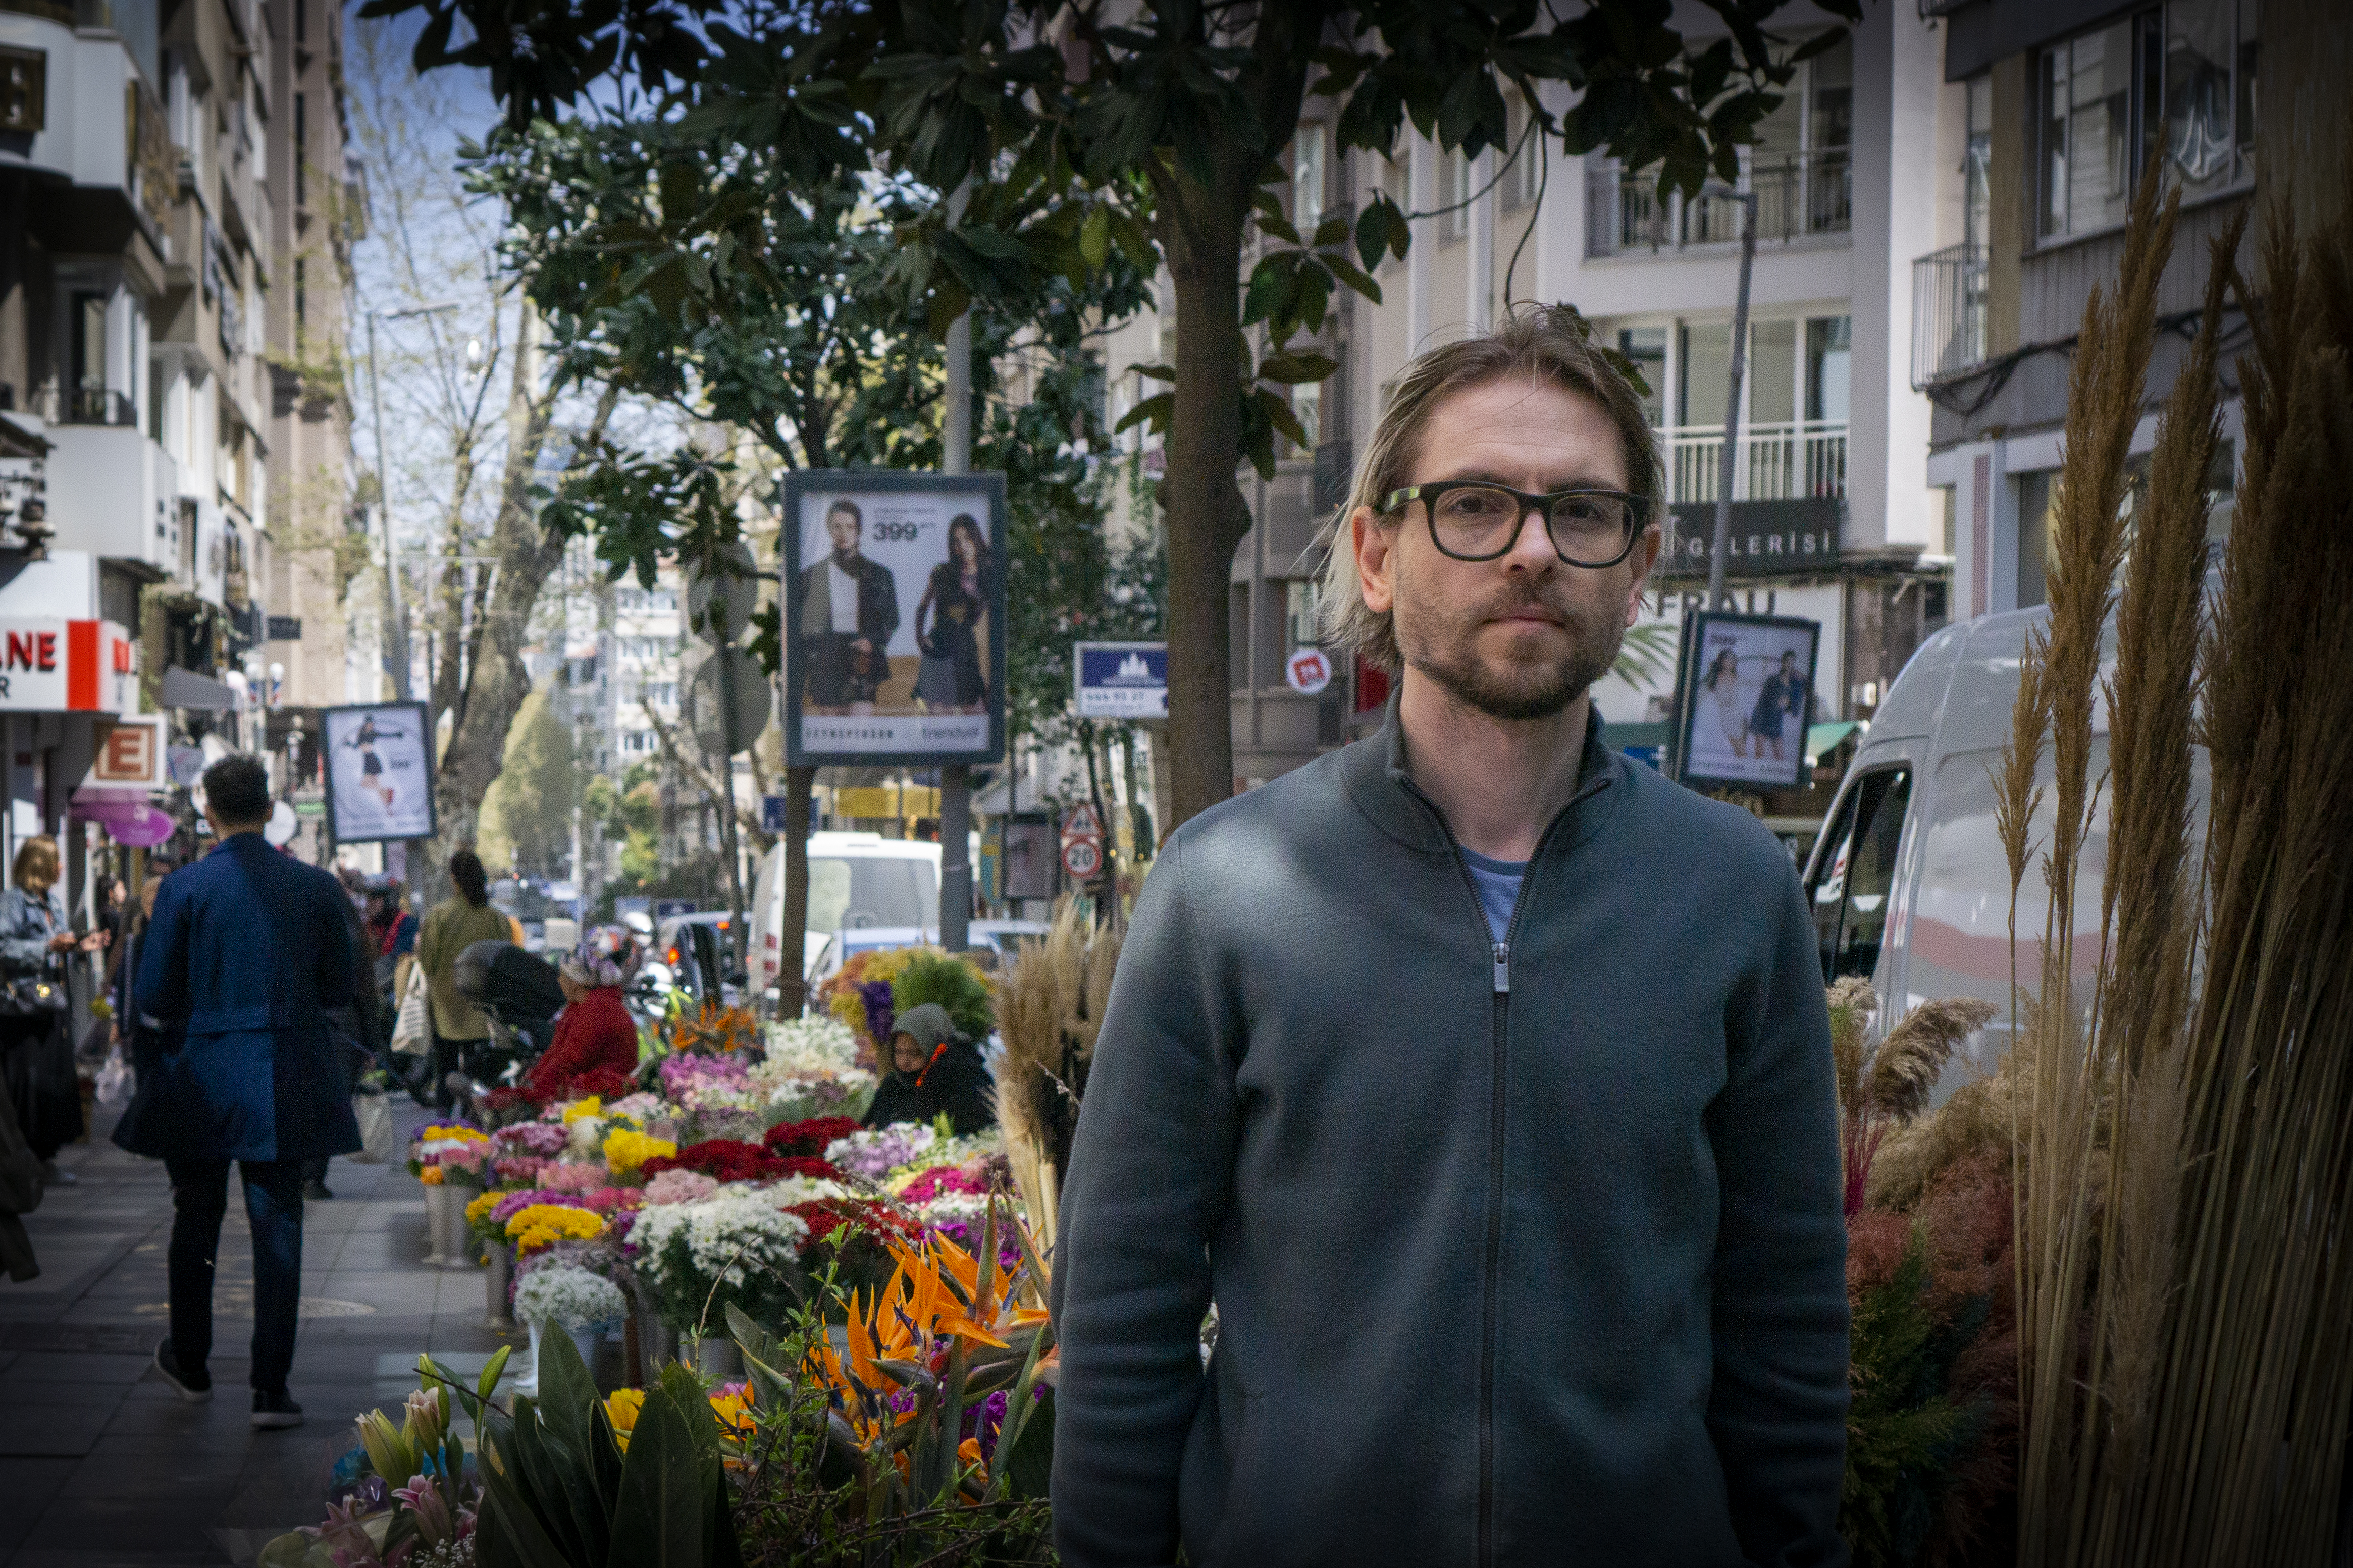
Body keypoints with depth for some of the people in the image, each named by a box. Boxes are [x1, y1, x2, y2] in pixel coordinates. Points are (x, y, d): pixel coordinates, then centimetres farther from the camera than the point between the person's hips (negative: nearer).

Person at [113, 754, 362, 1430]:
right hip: (284, 1084, 1)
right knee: (278, 1224, 4)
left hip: (200, 1077, 0)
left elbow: (153, 999, -6)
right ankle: (271, 1387, 1)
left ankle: (190, 1363, 33)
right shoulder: (315, 887, -3)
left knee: (196, 1218, 18)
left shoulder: (183, 889, -9)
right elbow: (342, 988, 4)